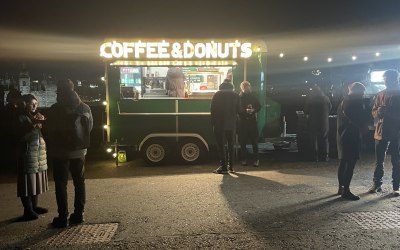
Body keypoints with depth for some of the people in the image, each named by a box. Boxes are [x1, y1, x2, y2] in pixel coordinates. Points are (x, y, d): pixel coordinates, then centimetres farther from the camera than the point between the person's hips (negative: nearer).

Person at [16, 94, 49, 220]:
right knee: (28, 181, -6)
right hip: (28, 153, -7)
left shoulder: (36, 116, 15)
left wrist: (42, 122, -4)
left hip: (39, 153, 7)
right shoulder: (21, 117, -6)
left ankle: (34, 206, 22)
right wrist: (33, 125, -24)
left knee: (36, 180, 12)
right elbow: (21, 136, -15)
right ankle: (28, 210, -2)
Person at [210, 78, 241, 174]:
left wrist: (213, 123, 5)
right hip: (232, 124, 3)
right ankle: (231, 166, 14)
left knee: (221, 145, 0)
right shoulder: (235, 95, 4)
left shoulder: (217, 94, -3)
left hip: (219, 124, -3)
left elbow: (213, 110, -3)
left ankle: (224, 167, -4)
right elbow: (238, 110, 7)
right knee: (231, 145, 13)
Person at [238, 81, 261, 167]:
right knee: (242, 141, 1)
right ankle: (244, 159, 12)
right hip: (242, 121, -1)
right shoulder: (239, 97, 3)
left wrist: (253, 110, -9)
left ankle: (256, 159, 6)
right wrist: (245, 110, -21)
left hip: (252, 121, 1)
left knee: (254, 141, 0)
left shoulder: (253, 97, 11)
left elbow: (259, 106, 10)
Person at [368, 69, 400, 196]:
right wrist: (378, 112, -13)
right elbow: (374, 113, 9)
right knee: (379, 160, 8)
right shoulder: (380, 95, 10)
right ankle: (377, 184, 18)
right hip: (381, 131, 3)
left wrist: (388, 112, -21)